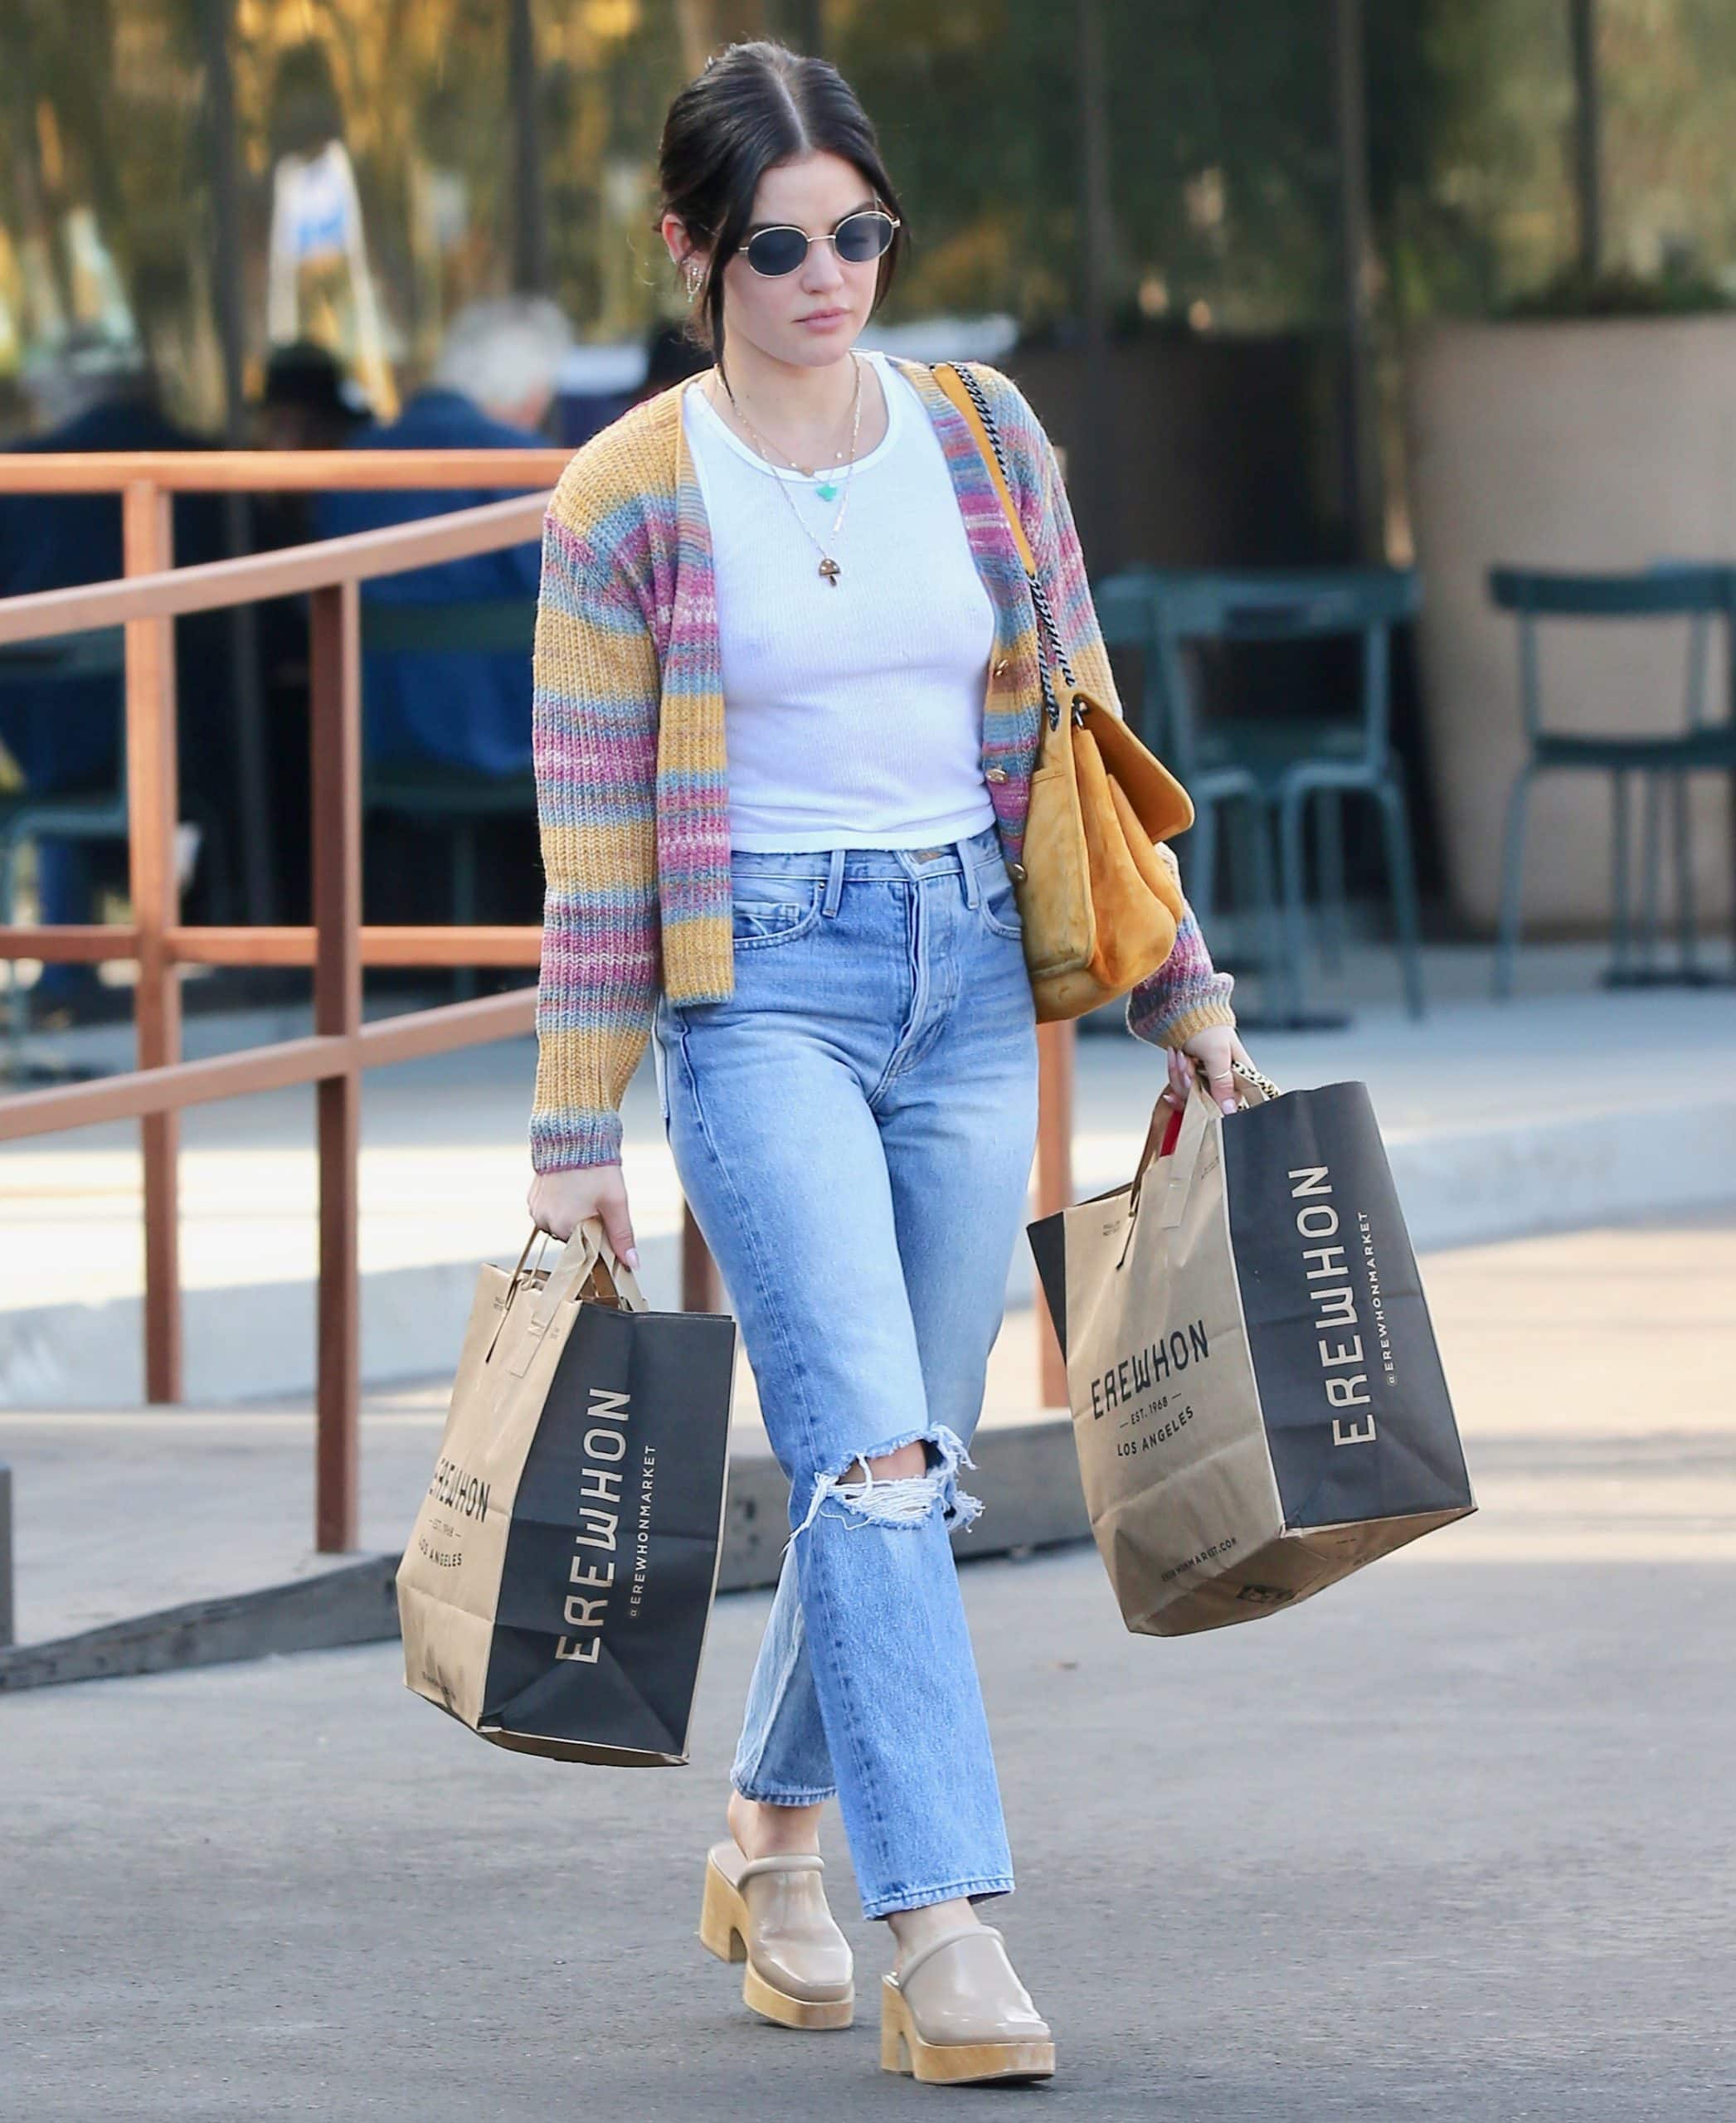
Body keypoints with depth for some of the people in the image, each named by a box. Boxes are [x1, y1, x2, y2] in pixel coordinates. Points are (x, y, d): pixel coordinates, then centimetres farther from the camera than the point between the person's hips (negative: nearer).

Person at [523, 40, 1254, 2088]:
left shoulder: (984, 438, 6)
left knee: (911, 1465, 9)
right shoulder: (630, 496, -3)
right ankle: (942, 1926, -21)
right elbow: (592, 837, -2)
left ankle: (771, 1834, 32)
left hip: (971, 979, 4)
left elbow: (1076, 740, 13)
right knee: (871, 1452, -17)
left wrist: (1180, 990, 11)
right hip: (761, 990, -4)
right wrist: (576, 1137, -3)